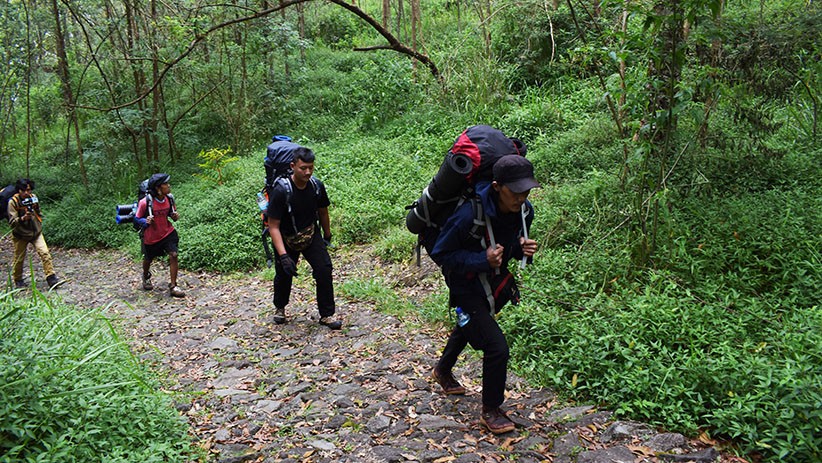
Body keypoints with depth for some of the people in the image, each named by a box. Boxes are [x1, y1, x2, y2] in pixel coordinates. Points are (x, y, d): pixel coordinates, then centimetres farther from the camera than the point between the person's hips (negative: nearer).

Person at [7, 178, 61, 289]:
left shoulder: (34, 197, -3)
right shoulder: (13, 202, -16)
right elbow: (12, 222, -20)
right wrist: (23, 218, -37)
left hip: (36, 232, 3)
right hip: (21, 235, -3)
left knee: (45, 253, -12)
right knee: (19, 259, 8)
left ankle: (51, 278, -11)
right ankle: (18, 281, 28)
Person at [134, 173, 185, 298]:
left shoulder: (169, 198, -10)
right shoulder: (145, 202, -24)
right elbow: (137, 218, -10)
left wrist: (175, 216, -12)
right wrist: (146, 221, -30)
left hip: (168, 232, 2)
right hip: (151, 237, -2)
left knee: (173, 255, -15)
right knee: (148, 259, 19)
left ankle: (173, 286, -5)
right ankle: (146, 277, 53)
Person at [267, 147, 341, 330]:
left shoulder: (317, 186, -14)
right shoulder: (281, 190, -27)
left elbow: (323, 212, 7)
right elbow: (273, 226, -25)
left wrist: (327, 236, 18)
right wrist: (283, 256, -33)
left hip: (311, 235, 3)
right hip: (287, 238, -2)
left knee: (324, 269, -12)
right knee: (284, 274, 10)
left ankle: (327, 314, 0)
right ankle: (279, 308, 41)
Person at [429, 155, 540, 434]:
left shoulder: (524, 211, -15)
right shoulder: (470, 214, -36)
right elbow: (440, 254, -25)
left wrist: (523, 249, -19)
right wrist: (483, 260, -36)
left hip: (495, 281, 8)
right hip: (467, 288, -8)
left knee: (468, 328, 30)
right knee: (496, 347, -14)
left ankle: (443, 371, 59)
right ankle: (491, 411, 11)